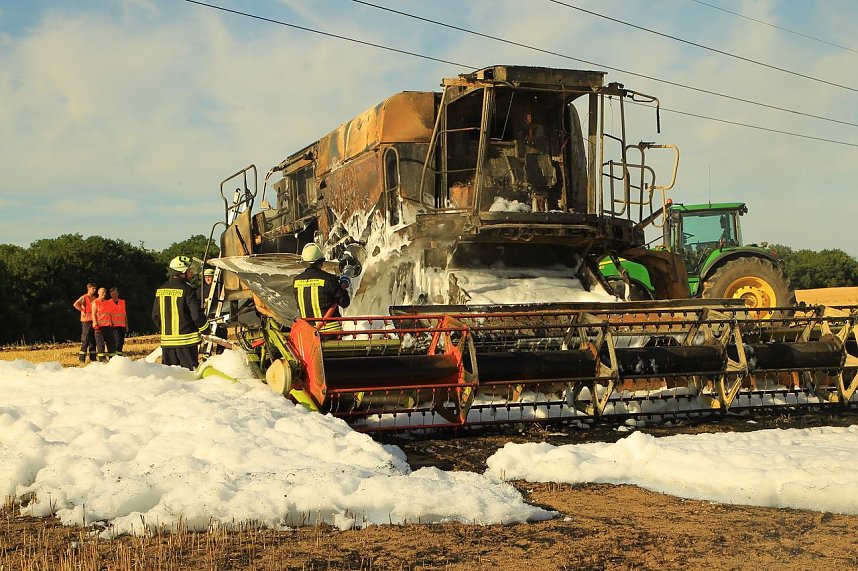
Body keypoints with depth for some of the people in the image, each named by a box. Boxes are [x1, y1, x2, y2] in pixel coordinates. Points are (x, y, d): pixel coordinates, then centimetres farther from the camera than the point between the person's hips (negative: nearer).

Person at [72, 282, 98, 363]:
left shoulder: (95, 298, 15)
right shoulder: (84, 298, -5)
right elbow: (75, 304, -21)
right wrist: (83, 311, -14)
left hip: (94, 320, 7)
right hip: (87, 321, -7)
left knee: (93, 339, 9)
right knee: (85, 339, -8)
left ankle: (92, 358, 14)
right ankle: (82, 358, -6)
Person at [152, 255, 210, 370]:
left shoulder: (160, 290, 7)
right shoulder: (187, 290, -13)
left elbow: (155, 316, 13)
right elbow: (197, 314, -15)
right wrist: (206, 330, 2)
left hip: (166, 340, 6)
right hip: (186, 339, -6)